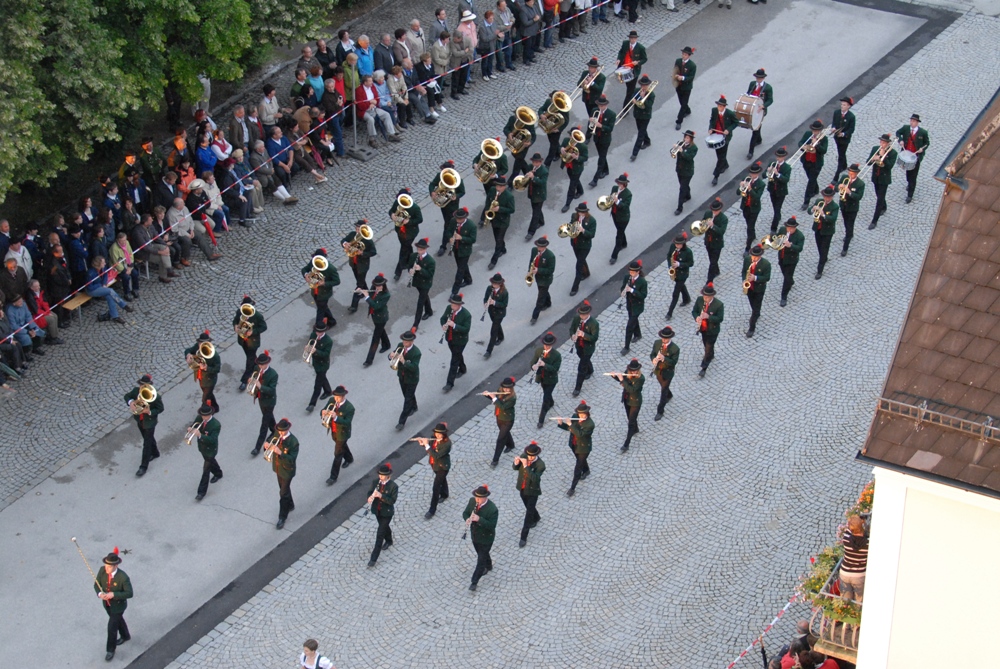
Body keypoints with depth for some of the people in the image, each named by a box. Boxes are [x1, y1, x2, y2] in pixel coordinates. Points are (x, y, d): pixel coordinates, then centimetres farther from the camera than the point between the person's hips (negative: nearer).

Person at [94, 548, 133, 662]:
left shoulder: (123, 577, -34)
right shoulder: (103, 571, -20)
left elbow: (129, 593, -26)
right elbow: (97, 584, -10)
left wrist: (114, 594, -37)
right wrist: (100, 593, -32)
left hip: (118, 605, -6)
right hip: (107, 603, 6)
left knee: (112, 627, 4)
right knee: (118, 620, 29)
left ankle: (110, 650, 27)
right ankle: (125, 636, 57)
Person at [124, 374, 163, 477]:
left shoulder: (155, 396, -28)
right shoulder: (136, 390, -14)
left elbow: (160, 408, -18)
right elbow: (127, 396, -1)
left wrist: (150, 412, -34)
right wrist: (130, 402, -24)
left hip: (149, 422, -6)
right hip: (139, 420, 6)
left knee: (147, 443, 4)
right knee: (149, 438, 28)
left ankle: (143, 466, 15)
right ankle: (155, 453, 54)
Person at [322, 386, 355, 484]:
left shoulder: (349, 408, -30)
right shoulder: (332, 401, -12)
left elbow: (347, 423, -32)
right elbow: (323, 411, -8)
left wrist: (336, 417, -47)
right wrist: (323, 412, -34)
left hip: (342, 433, -7)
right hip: (334, 431, 7)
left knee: (338, 455, 3)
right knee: (342, 446, 32)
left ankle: (333, 477, 14)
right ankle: (349, 459, 61)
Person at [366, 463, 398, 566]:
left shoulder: (393, 486, -22)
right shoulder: (375, 482, -8)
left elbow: (392, 500, -23)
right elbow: (370, 492, -1)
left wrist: (381, 496, -36)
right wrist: (370, 497, -25)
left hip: (387, 512, -5)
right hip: (377, 510, 5)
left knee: (380, 534, -4)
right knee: (384, 527, 29)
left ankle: (374, 558, 2)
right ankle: (388, 541, 60)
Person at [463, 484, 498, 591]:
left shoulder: (492, 509, -30)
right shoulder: (472, 501, -12)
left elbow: (492, 526, -29)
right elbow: (465, 512, 0)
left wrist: (479, 519, -41)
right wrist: (467, 519, -24)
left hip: (486, 538, -6)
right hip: (475, 535, 6)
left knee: (481, 559, 5)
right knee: (482, 553, 29)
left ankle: (475, 582, 17)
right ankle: (488, 566, 57)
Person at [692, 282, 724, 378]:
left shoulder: (719, 304, -27)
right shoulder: (699, 299, -14)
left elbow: (720, 318, -23)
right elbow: (694, 311, -3)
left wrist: (708, 317, -37)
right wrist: (697, 317, -25)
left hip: (712, 330, -5)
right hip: (703, 328, 5)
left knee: (709, 348, 2)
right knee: (706, 344, 28)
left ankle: (704, 369, 12)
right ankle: (711, 355, 58)